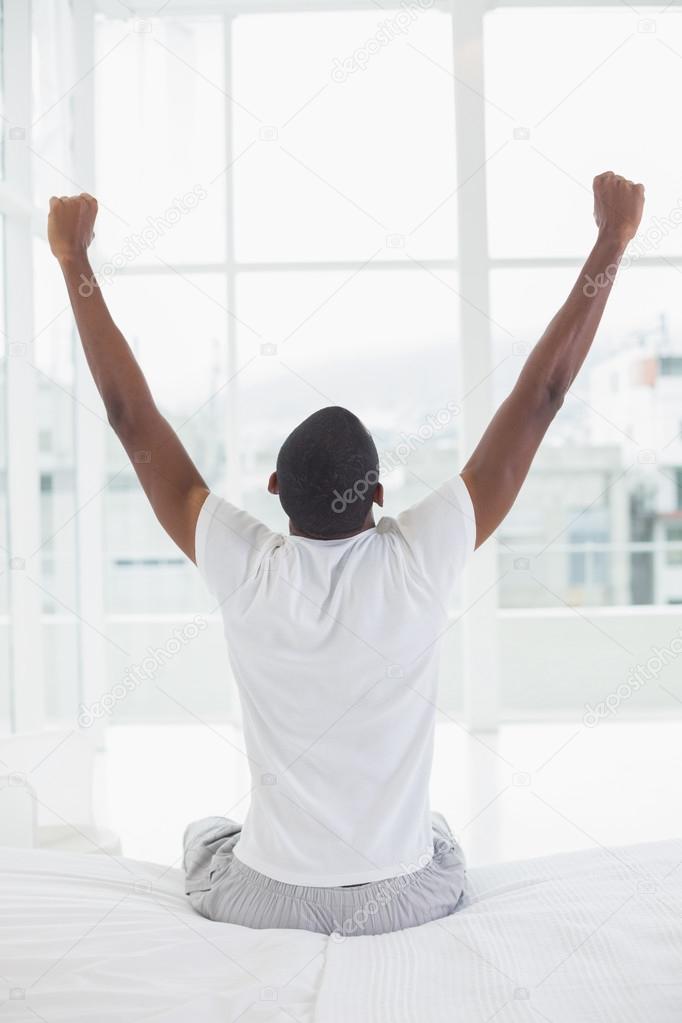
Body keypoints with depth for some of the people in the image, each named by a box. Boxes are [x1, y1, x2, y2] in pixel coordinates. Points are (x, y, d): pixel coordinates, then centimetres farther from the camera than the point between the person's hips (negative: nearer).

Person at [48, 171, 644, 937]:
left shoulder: (242, 568, -20)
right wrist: (611, 245, -12)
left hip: (260, 899, 0)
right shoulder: (420, 560, -21)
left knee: (203, 835, 34)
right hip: (404, 899, 1)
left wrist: (76, 261, -6)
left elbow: (130, 414, -13)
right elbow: (539, 398, -17)